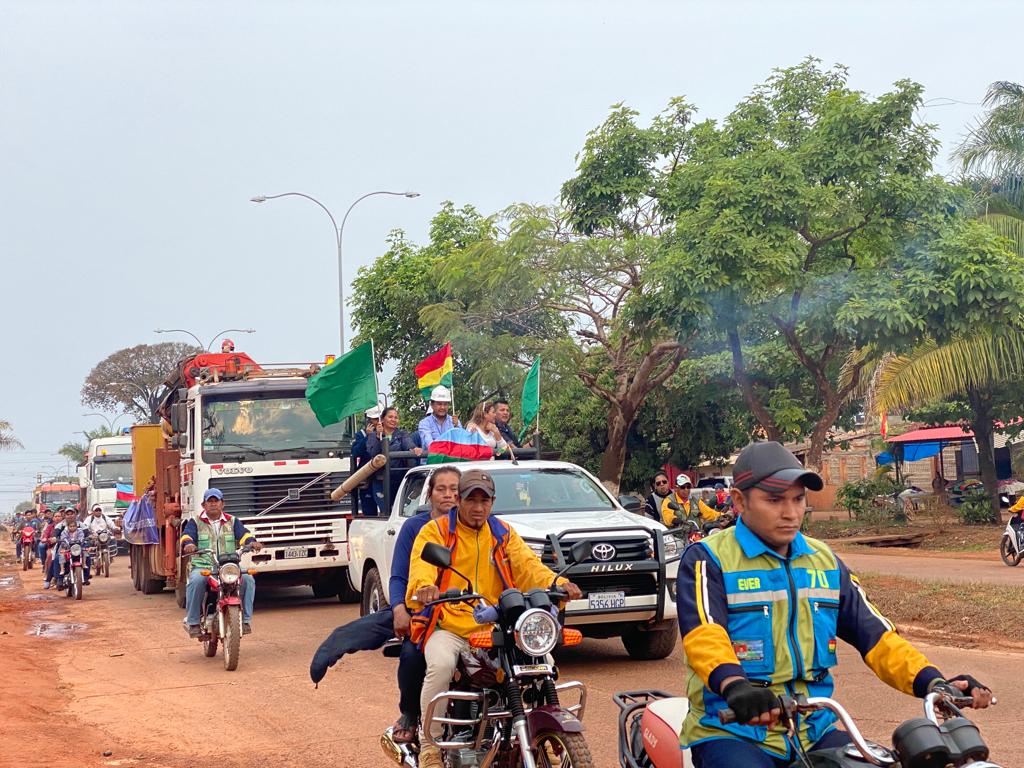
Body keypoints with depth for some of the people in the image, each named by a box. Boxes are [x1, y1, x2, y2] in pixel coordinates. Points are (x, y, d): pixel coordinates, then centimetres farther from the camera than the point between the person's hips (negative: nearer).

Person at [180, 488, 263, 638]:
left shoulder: (232, 522, 18)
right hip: (203, 566, -2)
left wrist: (251, 542, -23)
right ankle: (192, 621, -24)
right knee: (196, 580, -35)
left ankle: (246, 620, -18)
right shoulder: (195, 523, 14)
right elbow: (187, 535, -5)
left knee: (248, 579, -26)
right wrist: (188, 544, -30)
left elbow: (243, 534, 1)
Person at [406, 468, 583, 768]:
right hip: (447, 626, -4)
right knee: (441, 665, -34)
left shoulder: (503, 534, 15)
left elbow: (528, 565, 1)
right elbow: (421, 564, -16)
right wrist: (424, 586, -42)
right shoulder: (436, 531, 2)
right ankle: (429, 742, -16)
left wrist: (557, 584, -21)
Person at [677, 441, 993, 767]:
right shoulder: (708, 559, -4)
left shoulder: (824, 561, 16)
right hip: (732, 732, -5)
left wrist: (932, 682, -9)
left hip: (815, 729, 6)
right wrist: (735, 686, -44)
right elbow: (703, 635, -22)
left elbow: (874, 633, 10)